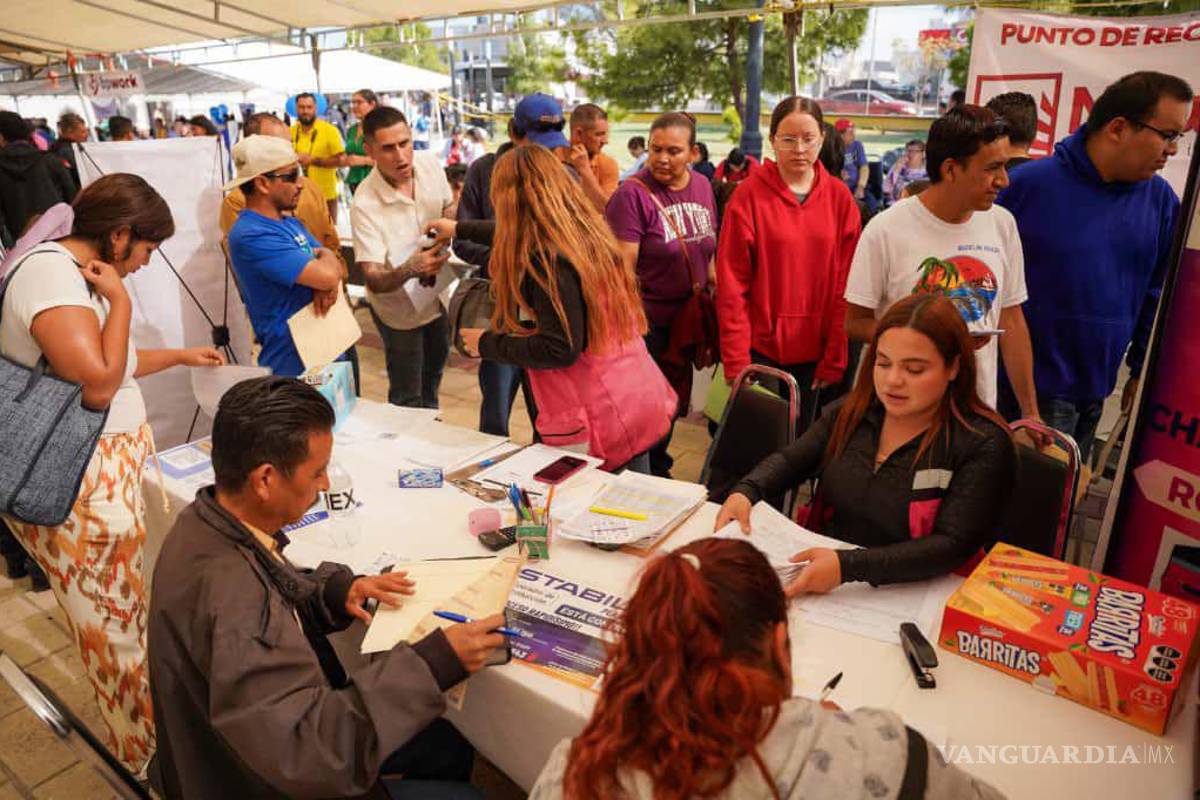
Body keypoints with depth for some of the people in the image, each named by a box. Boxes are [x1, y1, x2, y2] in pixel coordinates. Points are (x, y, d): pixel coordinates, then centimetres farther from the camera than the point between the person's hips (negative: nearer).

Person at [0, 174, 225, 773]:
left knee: (127, 613, 17)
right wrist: (119, 300, -17)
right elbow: (96, 383, -27)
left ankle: (141, 735, 33)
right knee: (118, 626, 5)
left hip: (110, 469, 10)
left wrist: (181, 356, 33)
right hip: (82, 489, -10)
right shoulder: (51, 273, -20)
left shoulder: (77, 272, 13)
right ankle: (148, 752, 23)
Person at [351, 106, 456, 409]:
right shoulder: (365, 204, -32)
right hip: (399, 307, -6)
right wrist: (409, 270, -53)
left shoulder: (429, 163, -16)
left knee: (435, 367, 29)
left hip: (437, 293, 6)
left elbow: (450, 207, 6)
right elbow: (374, 281, -34)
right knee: (407, 398, 6)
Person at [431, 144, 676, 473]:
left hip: (600, 424, -8)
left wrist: (486, 343, -8)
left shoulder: (545, 256, -17)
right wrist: (458, 228, 45)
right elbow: (518, 236, 29)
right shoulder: (586, 230, 10)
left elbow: (560, 349, -23)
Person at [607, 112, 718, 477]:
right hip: (648, 324, -6)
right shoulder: (632, 193, -15)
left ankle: (658, 470, 40)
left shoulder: (702, 187, 5)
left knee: (674, 404, 19)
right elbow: (622, 269, -19)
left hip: (690, 321, 6)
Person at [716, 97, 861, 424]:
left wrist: (836, 356, -2)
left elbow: (846, 284, 1)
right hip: (759, 347, -2)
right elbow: (731, 285, -9)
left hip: (813, 350, 3)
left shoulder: (839, 196, 1)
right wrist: (736, 360, -12)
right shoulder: (750, 195, -7)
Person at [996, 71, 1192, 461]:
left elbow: (1157, 293, 12)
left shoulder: (1160, 200, 3)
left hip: (1096, 387, 6)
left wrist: (1144, 368, 13)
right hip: (1030, 385, -5)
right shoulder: (1031, 183, -13)